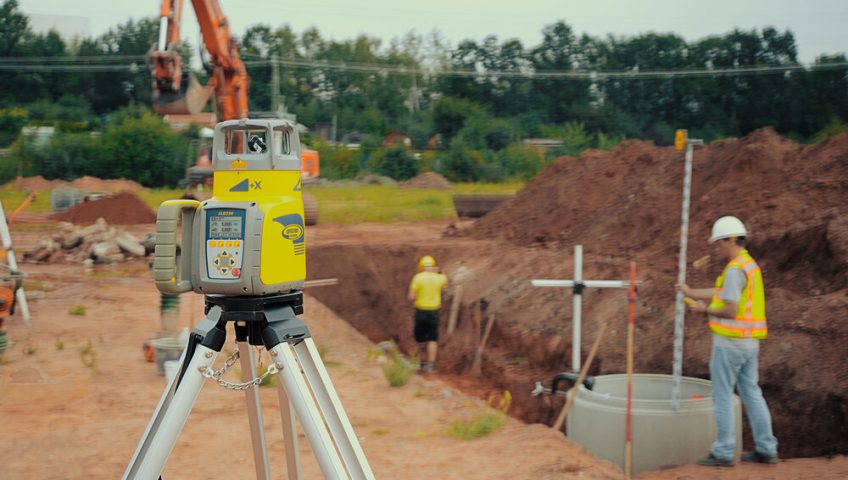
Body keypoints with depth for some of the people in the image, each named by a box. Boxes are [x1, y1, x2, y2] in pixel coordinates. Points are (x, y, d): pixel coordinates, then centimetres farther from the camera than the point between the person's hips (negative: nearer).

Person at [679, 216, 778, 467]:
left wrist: (705, 309, -5)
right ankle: (766, 449, 16)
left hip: (730, 342, -9)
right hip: (750, 342, 9)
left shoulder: (735, 269, -18)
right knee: (752, 394, 13)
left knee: (722, 396, -1)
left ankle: (723, 453, 3)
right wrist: (691, 292, 31)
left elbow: (730, 310, -21)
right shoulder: (750, 265, 14)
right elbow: (721, 294, 21)